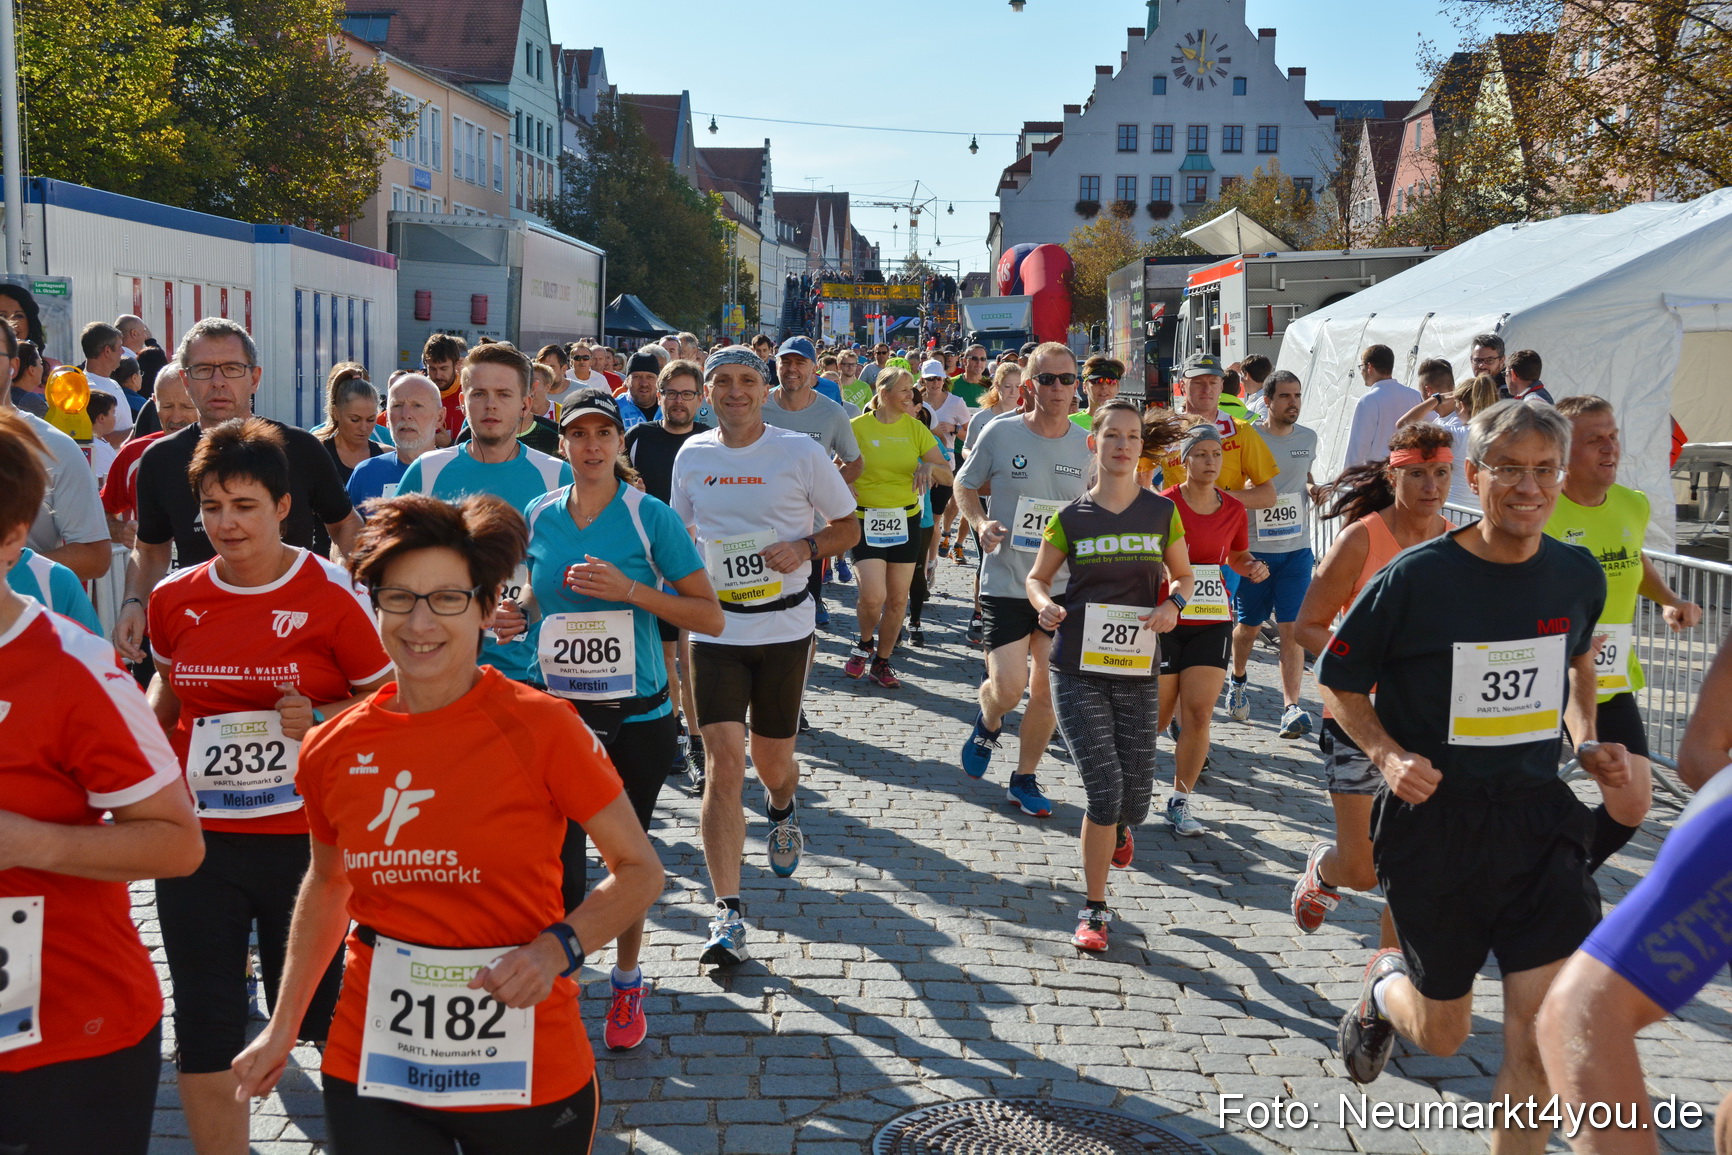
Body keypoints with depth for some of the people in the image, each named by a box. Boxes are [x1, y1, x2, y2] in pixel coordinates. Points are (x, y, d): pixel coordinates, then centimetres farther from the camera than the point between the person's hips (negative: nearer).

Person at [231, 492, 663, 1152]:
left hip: (527, 1075, -2)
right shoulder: (333, 750, -2)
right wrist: (282, 1029, 17)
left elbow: (639, 870, -4)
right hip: (371, 1070, 2)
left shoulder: (541, 728, -13)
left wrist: (558, 949, -20)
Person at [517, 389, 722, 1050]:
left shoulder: (650, 517, -7)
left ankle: (628, 982, 31)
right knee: (560, 863, -5)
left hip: (638, 716, -2)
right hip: (556, 713, 2)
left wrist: (629, 589, -18)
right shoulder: (537, 516, 3)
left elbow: (710, 616, -9)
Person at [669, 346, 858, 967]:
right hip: (715, 630, 1)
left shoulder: (801, 452, -3)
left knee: (772, 760, 11)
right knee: (724, 764, -11)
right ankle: (728, 913, -9)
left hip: (784, 628, -1)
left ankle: (781, 811, 50)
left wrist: (805, 548, -14)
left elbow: (848, 527, 4)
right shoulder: (691, 456, 6)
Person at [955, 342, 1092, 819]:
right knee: (1008, 686, -10)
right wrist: (980, 523, -11)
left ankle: (1025, 778, 24)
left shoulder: (1087, 446, 1)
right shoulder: (1000, 434, -7)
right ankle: (988, 723, 27)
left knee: (1046, 691, 5)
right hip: (1006, 581, -3)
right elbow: (964, 485, 7)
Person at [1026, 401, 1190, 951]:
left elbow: (1183, 575, 14)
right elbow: (1037, 577, 11)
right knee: (1104, 788, -10)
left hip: (1136, 670, 2)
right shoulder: (1071, 518, 0)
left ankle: (1118, 827, 45)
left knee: (1135, 796, 4)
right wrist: (1045, 605, -11)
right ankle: (1094, 910, 7)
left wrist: (1172, 604, -8)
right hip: (1078, 669, -2)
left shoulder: (1162, 512, 2)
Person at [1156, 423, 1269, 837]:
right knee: (1157, 716, 6)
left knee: (1198, 712, -5)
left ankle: (1181, 799, 9)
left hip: (1213, 621, 3)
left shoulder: (1233, 509, 4)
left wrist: (1253, 567, 0)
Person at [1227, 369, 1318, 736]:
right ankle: (1238, 681, 39)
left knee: (1292, 629, -8)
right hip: (1253, 548, -2)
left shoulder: (1308, 438, 7)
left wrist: (1312, 488, 5)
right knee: (1247, 626, 11)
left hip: (1297, 549, 2)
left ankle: (1291, 708, -10)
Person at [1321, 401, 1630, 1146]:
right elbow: (1338, 682, -3)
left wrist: (1585, 742, 5)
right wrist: (1389, 756, -19)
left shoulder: (1578, 576, -2)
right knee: (1444, 1034, 12)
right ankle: (1384, 985, 47)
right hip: (1433, 822, -3)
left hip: (1537, 816, 3)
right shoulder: (1416, 579, -15)